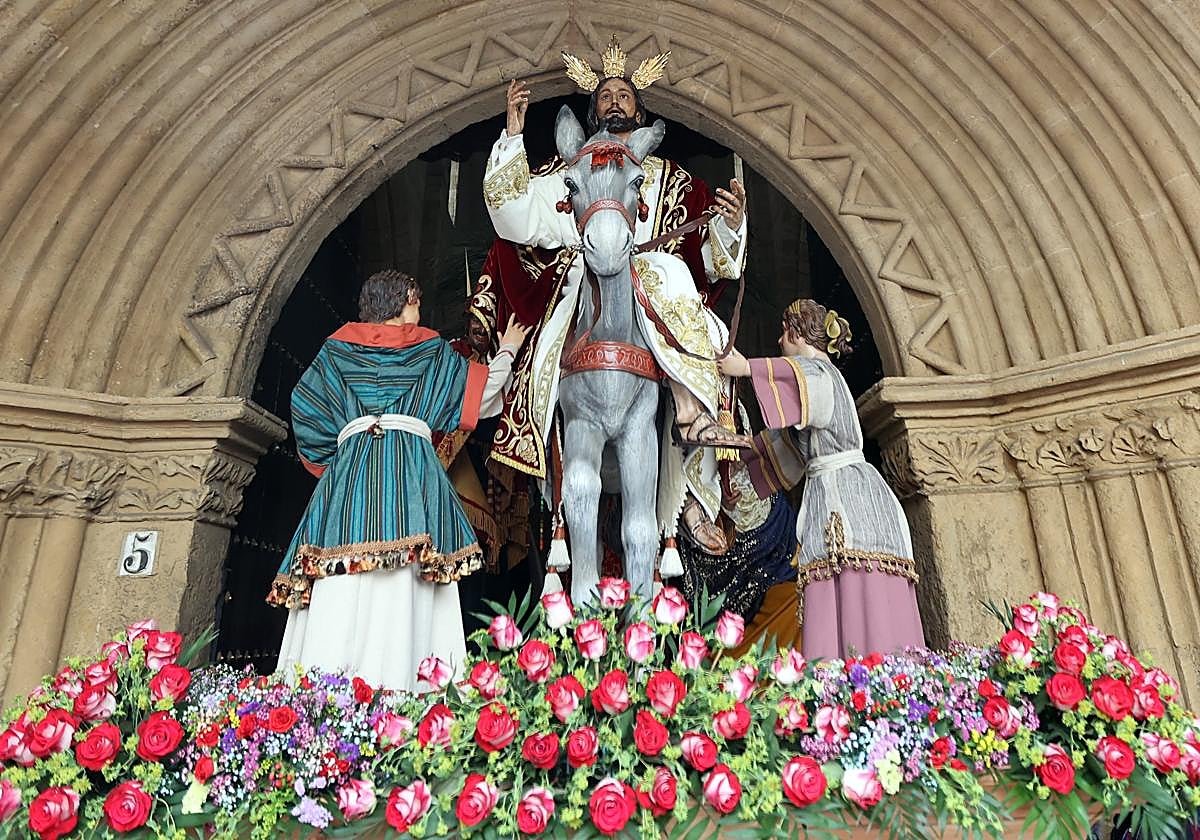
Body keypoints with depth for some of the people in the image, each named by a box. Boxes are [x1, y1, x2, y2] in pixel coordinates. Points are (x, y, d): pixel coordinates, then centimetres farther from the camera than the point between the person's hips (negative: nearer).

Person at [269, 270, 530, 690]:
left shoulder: (338, 346, 20)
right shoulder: (430, 347, 15)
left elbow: (305, 404, 17)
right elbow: (482, 389, 20)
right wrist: (507, 350, 37)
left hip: (351, 466, 3)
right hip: (410, 464, -2)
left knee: (341, 582, -6)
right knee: (402, 585, -11)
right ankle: (391, 684, -19)